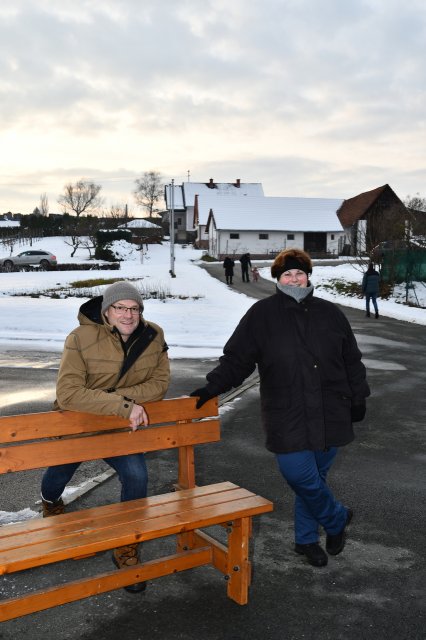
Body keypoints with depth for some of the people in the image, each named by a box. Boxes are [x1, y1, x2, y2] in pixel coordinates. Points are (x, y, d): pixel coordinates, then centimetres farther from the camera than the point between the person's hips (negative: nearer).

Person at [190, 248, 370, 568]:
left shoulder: (330, 313, 7)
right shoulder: (262, 314, -2)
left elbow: (351, 361, 14)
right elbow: (236, 358, -1)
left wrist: (358, 398, 14)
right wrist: (213, 386, -11)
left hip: (330, 415, 3)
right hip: (287, 417, -2)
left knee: (315, 476, 11)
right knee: (300, 475, -9)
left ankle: (307, 539, 35)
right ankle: (337, 518, 23)